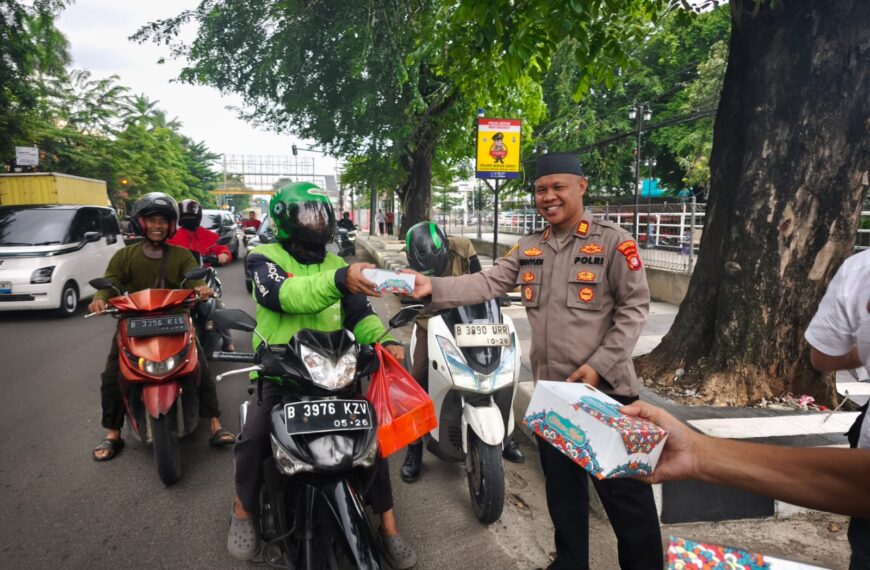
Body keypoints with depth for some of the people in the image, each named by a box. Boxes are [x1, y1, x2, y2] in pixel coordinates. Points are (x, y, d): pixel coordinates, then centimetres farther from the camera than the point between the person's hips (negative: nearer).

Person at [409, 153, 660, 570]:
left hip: (604, 388, -5)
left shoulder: (613, 241, -8)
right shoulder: (528, 248, 7)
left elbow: (634, 307, -9)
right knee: (561, 487, 20)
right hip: (551, 388, 6)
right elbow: (488, 284, -2)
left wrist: (599, 365, -16)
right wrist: (433, 287, -17)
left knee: (624, 491, 7)